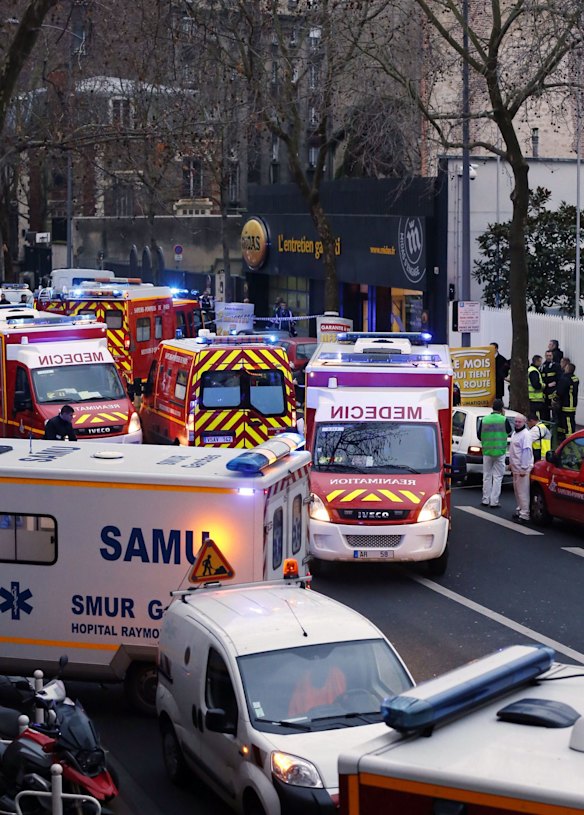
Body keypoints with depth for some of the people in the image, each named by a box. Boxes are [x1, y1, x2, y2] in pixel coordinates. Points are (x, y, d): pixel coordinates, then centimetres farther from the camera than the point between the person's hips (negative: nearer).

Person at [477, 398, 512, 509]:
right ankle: (494, 501, -2)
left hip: (487, 451, 3)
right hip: (500, 452, -3)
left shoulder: (484, 420, -1)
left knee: (487, 476, 13)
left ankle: (486, 500, 15)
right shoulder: (503, 420, -10)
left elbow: (479, 435, 6)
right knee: (497, 477, 2)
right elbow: (510, 432, 7)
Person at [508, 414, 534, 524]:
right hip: (515, 468, 10)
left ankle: (524, 515, -11)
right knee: (517, 490, 17)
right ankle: (519, 510, 29)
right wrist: (511, 463, 25)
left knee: (522, 491, -11)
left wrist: (523, 468, -23)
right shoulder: (515, 433, 16)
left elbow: (526, 452, -21)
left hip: (523, 468, -10)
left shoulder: (525, 434, -15)